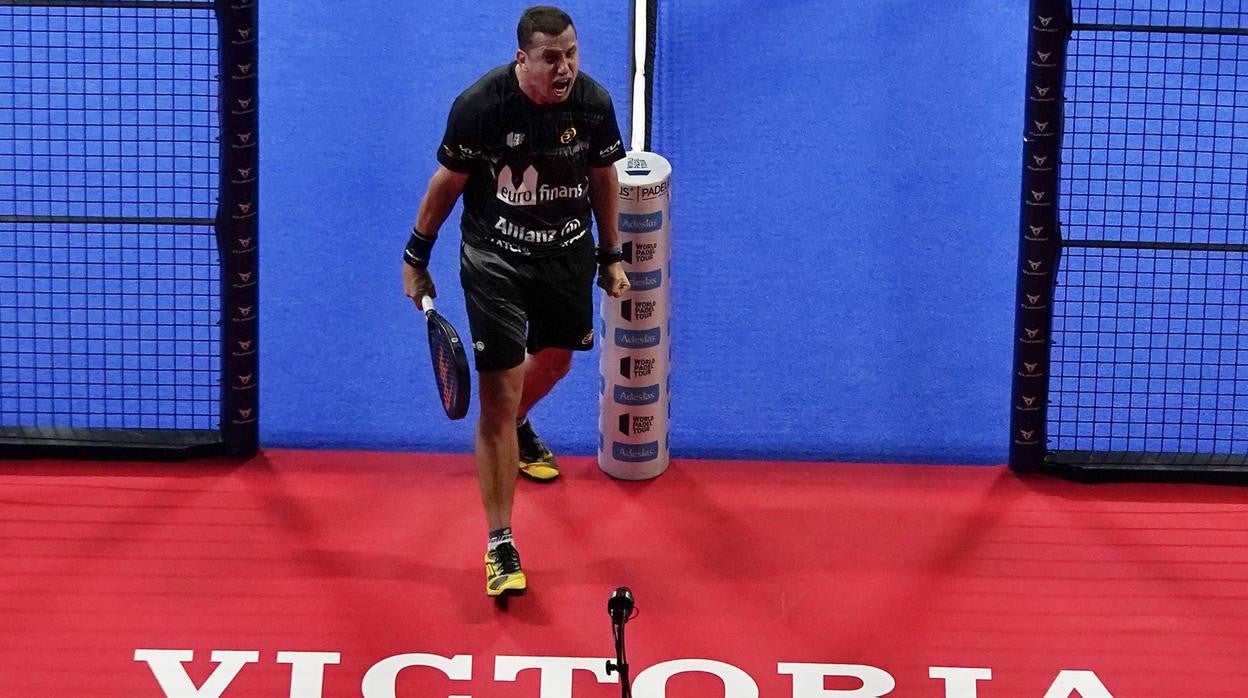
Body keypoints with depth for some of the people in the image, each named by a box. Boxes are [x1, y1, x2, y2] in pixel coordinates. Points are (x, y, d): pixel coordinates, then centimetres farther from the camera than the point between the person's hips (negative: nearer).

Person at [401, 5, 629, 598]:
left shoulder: (593, 102, -12)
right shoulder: (480, 105, -23)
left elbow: (603, 177, 6)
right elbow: (448, 181, -7)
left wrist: (612, 255, 11)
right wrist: (416, 256, 0)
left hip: (568, 254, 5)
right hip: (495, 262, -4)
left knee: (555, 359, 26)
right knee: (498, 397, -9)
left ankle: (518, 430, 63)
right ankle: (500, 545, -2)